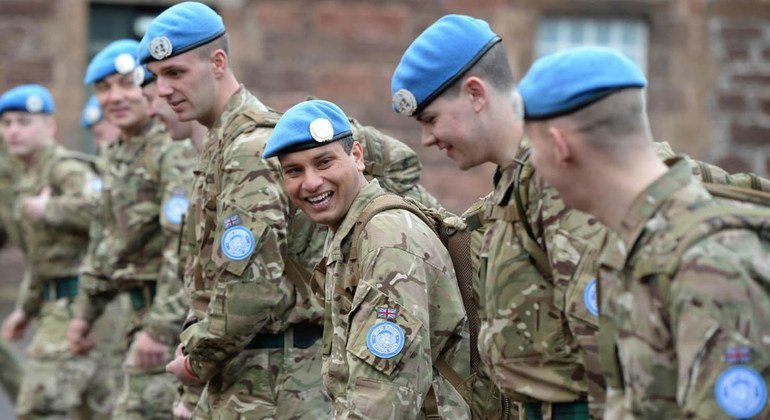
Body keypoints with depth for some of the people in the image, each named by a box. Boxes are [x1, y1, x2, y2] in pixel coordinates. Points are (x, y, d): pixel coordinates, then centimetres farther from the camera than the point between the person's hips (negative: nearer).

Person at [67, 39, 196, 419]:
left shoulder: (175, 152, -16)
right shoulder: (117, 157, 15)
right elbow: (108, 242, 24)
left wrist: (159, 327, -29)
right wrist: (86, 310, 20)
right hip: (144, 305, 9)